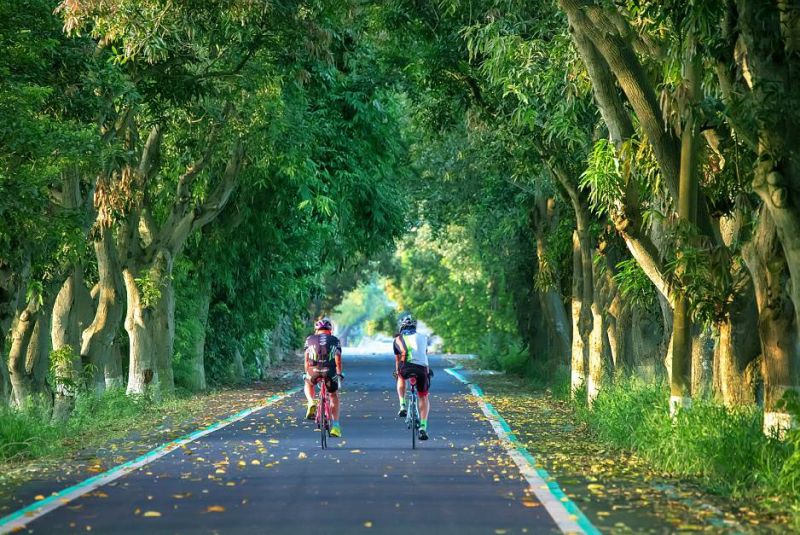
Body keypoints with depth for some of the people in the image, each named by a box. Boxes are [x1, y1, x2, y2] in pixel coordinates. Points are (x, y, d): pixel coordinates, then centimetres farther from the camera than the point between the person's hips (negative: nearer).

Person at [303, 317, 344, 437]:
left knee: (308, 385, 35)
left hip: (314, 371, 0)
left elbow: (306, 359, 13)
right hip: (330, 372, 0)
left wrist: (307, 373, 22)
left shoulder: (310, 339, 17)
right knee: (334, 396, 23)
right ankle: (335, 425, 13)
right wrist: (339, 373, 17)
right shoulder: (335, 340, 17)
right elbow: (338, 359, 7)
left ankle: (311, 403, 6)